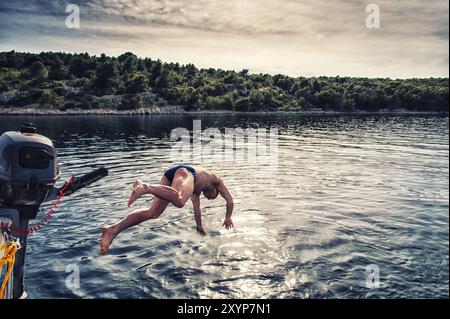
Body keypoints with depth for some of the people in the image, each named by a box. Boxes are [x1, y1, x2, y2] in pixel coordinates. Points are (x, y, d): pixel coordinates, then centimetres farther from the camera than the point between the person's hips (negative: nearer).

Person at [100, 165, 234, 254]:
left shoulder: (197, 188, 49)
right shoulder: (216, 180, 37)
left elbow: (196, 207, 55)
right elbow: (230, 201, 38)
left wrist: (199, 226, 65)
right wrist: (228, 218, 52)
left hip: (169, 175, 7)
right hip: (184, 173, -7)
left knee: (153, 212, -9)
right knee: (179, 201, -38)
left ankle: (113, 229, -26)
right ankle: (145, 187, -61)